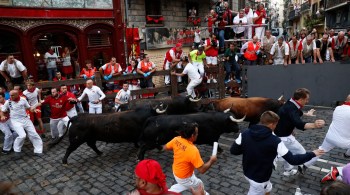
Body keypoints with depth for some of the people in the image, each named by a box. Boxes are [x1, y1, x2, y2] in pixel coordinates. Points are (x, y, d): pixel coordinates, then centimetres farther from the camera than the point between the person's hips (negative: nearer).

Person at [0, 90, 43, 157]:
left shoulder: (23, 100, -3)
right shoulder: (8, 102, -4)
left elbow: (29, 107, 6)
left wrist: (32, 109, -16)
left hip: (26, 119, 3)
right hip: (16, 121, -3)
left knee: (34, 134, 2)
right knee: (22, 135, -22)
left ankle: (38, 151, 14)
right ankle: (17, 150, 5)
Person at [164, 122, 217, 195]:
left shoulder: (176, 139, -17)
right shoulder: (193, 150, -36)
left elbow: (165, 148, 2)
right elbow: (202, 170, -28)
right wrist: (211, 161, -12)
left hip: (176, 172, 7)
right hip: (185, 177, -7)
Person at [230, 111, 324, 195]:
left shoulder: (244, 134, -14)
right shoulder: (275, 141, -24)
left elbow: (233, 151, -8)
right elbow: (292, 160, -18)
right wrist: (312, 154, -5)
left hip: (247, 173, 6)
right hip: (260, 179, -5)